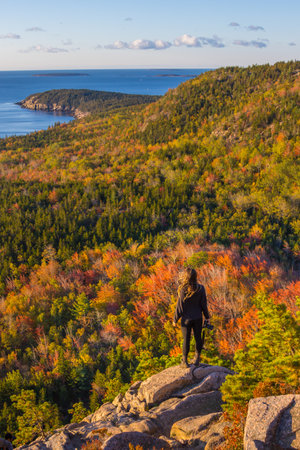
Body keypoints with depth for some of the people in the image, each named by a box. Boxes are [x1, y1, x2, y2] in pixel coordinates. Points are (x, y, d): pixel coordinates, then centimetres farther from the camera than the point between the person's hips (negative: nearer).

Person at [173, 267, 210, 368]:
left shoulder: (183, 290, -22)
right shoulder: (200, 289, -13)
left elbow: (179, 306, -14)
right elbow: (204, 304, -4)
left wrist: (175, 320, -1)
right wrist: (207, 317, 10)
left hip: (186, 319, -2)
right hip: (198, 318, 2)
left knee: (186, 340, 9)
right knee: (198, 338, 16)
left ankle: (185, 361, 20)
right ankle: (197, 359, 29)